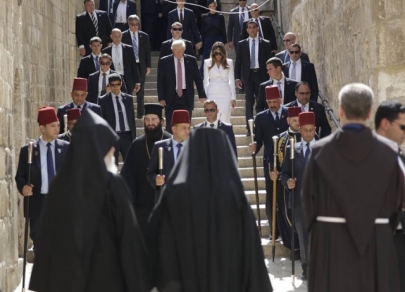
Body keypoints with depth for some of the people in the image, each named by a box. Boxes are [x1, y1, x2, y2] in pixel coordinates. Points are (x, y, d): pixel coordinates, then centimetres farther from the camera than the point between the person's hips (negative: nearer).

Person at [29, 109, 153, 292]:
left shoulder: (60, 183, 2)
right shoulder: (111, 184, -10)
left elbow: (49, 235, 5)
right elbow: (128, 235, -10)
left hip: (66, 273, 4)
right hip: (107, 274, -4)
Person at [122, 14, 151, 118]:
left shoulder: (144, 36, 4)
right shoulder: (123, 36, -3)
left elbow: (147, 52, 7)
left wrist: (148, 66, 4)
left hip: (141, 66, 2)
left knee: (140, 91, 10)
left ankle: (140, 113, 18)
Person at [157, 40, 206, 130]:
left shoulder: (191, 60, 3)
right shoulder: (164, 61, -1)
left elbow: (198, 78, 6)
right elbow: (160, 81, 0)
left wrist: (202, 95, -1)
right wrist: (161, 98, -6)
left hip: (187, 96, 1)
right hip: (171, 97, -1)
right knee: (171, 125, -1)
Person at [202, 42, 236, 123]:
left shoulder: (229, 62, 6)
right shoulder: (207, 63, 4)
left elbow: (232, 81, 9)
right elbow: (206, 81, 8)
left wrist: (233, 97, 6)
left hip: (225, 93, 1)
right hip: (212, 94, -1)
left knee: (225, 119, -2)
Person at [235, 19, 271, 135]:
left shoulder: (265, 44, 5)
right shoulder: (242, 44, 7)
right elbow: (238, 62, 5)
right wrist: (237, 77, -3)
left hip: (261, 75, -1)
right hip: (248, 75, 1)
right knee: (249, 102, 1)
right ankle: (249, 128, 4)